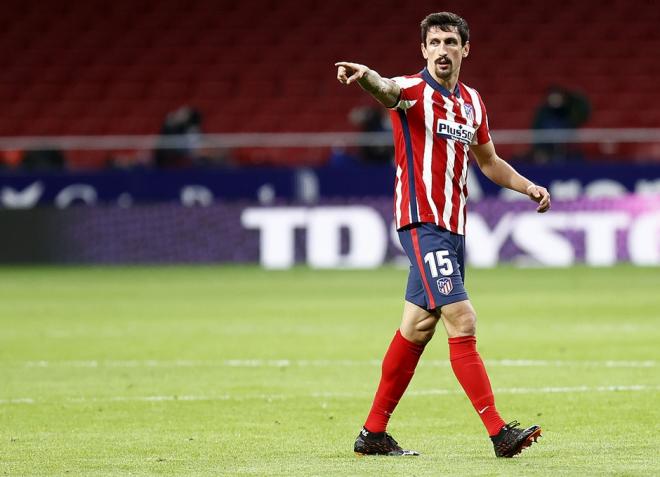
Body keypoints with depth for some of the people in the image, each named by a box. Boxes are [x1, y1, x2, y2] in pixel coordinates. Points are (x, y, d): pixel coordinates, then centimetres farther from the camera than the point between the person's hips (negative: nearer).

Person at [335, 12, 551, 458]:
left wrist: (529, 187, 13)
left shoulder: (472, 102, 14)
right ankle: (499, 432, -17)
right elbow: (387, 89, -33)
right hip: (423, 224, -8)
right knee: (462, 322, -15)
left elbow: (488, 161, 28)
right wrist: (366, 76, -56)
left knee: (418, 328, 11)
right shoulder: (415, 90, -8)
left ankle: (374, 432, 19)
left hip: (454, 228, 8)